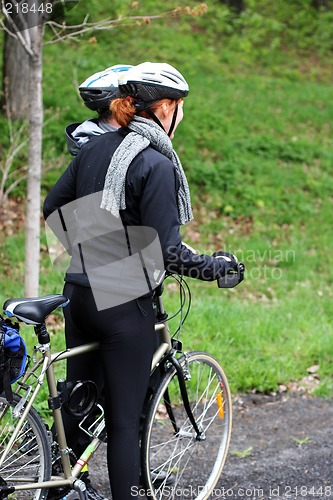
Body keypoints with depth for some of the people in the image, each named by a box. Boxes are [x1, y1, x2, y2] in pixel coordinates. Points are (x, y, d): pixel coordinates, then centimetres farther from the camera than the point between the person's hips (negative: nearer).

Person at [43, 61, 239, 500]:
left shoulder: (94, 148, 6)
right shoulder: (156, 164, -16)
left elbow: (53, 208, 14)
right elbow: (166, 253, -19)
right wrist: (214, 267, -3)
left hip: (80, 294, 7)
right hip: (125, 305, -7)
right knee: (124, 419, 0)